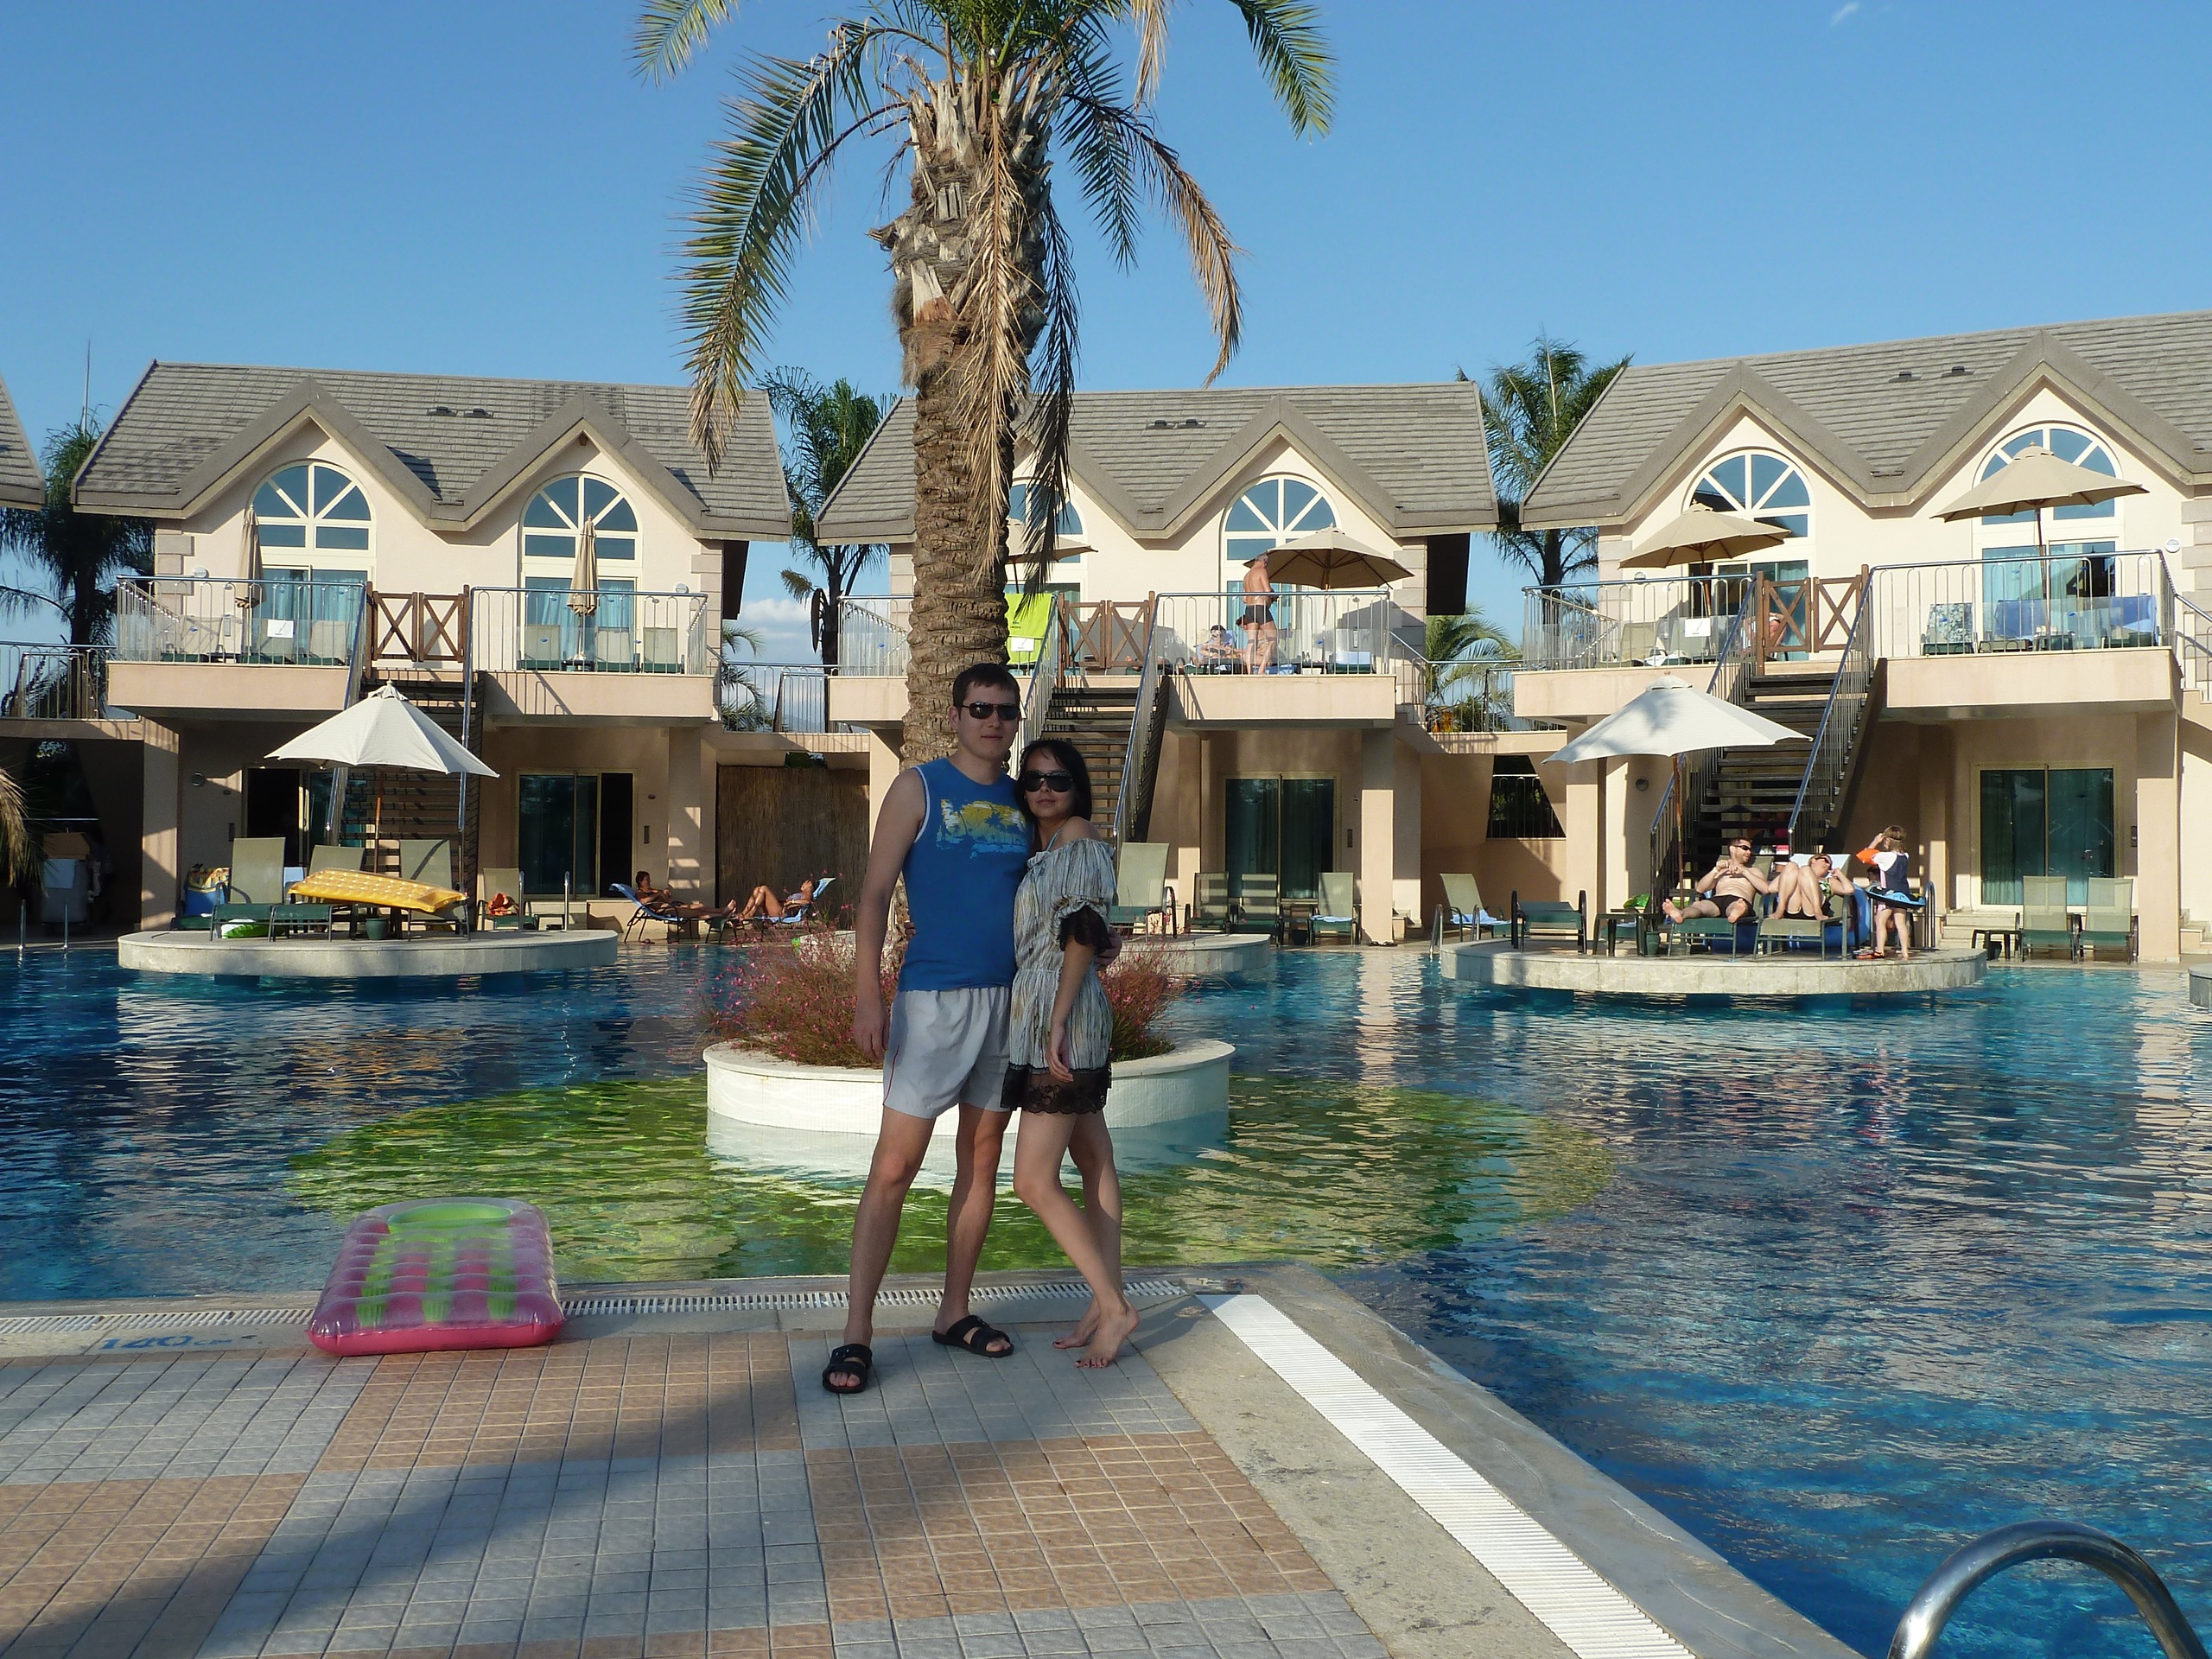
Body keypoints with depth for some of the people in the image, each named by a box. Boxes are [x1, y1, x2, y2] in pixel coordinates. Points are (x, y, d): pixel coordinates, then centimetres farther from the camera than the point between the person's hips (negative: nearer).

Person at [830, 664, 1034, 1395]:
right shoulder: (919, 787, -3)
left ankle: (954, 1312, 22)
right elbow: (875, 894, -7)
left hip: (1009, 1000, 5)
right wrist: (866, 995, -16)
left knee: (982, 1159, 10)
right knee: (894, 1167, -7)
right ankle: (856, 1334, -1)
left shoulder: (1024, 801, 11)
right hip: (934, 998, -5)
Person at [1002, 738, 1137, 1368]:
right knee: (1096, 1164, 11)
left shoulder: (1078, 837, -9)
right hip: (1043, 1019, 10)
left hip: (1063, 1018, -10)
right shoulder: (1039, 849, 17)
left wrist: (1058, 1020, -20)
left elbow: (1083, 935, -16)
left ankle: (1114, 1307, -4)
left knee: (1035, 1182, -10)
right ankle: (1106, 1303, 17)